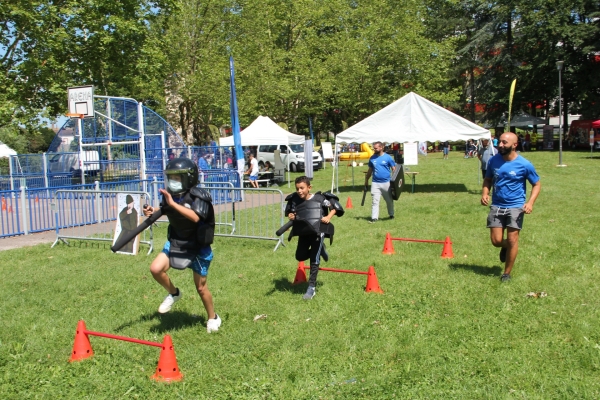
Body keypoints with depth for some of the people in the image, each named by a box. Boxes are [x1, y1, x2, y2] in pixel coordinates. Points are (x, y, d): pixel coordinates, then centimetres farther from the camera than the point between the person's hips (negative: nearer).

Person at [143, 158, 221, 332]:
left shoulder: (198, 196, -23)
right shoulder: (169, 195, -6)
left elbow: (195, 217, -41)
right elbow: (165, 211, 15)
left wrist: (173, 203, -45)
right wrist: (152, 212, -7)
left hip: (198, 247, -5)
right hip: (175, 243, 5)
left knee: (201, 287, 6)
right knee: (156, 269, -17)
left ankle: (213, 318, 31)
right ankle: (173, 293, 13)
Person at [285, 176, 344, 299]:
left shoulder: (320, 199, -11)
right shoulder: (295, 200, -2)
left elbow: (335, 206, 2)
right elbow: (290, 213, 15)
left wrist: (328, 217, -13)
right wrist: (290, 216, -7)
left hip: (318, 231, -5)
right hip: (303, 232, 5)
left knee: (314, 259, -5)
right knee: (300, 256, 10)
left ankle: (312, 288, 4)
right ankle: (319, 250, 36)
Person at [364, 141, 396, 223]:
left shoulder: (388, 157, -4)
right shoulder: (372, 158, 6)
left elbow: (394, 169, -1)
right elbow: (370, 170, 15)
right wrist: (366, 181, 16)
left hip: (386, 182, -2)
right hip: (375, 183, 2)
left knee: (389, 200, 13)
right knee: (375, 201, -4)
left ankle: (391, 215, 31)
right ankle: (374, 217, -3)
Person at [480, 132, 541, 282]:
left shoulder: (524, 165, -9)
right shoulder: (493, 160, 0)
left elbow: (537, 184, 2)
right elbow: (488, 179, 15)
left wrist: (530, 202, -14)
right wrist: (484, 193, -5)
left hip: (515, 207, -3)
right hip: (496, 206, 3)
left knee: (512, 240, -4)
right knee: (496, 240, -1)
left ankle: (507, 273, 14)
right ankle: (505, 247, 37)